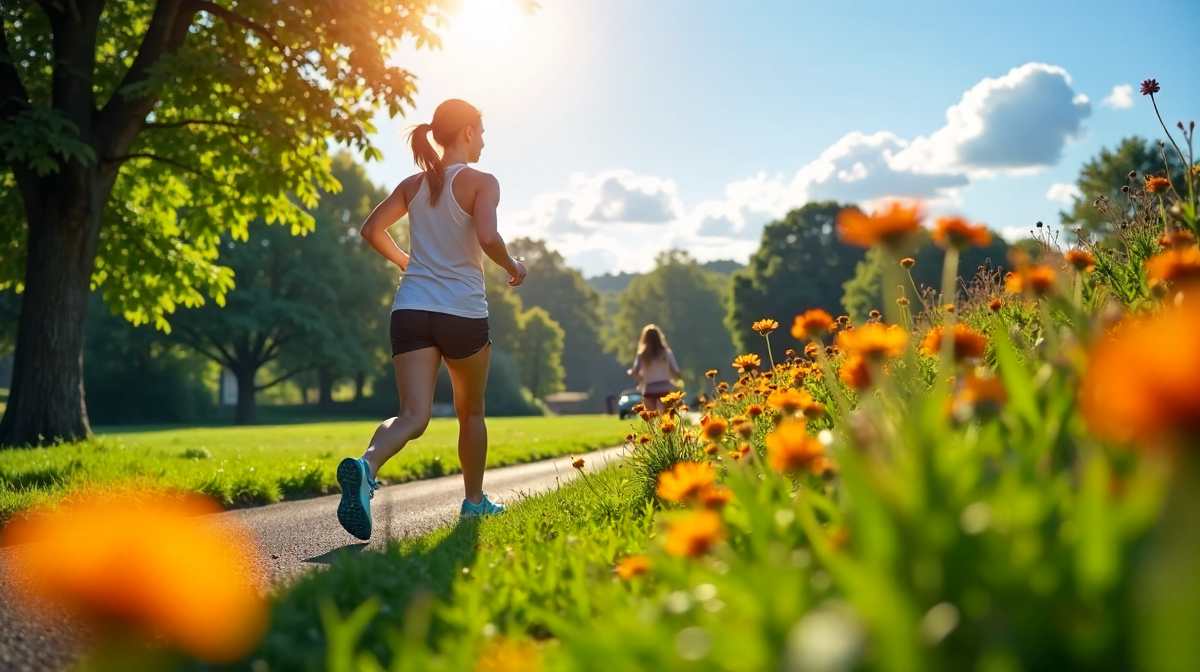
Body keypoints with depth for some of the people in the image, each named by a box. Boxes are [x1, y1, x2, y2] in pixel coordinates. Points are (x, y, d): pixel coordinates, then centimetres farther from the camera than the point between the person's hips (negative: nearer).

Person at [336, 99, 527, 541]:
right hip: (463, 312, -4)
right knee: (471, 412, 18)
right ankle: (474, 500, 30)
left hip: (411, 309, 4)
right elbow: (488, 238, -20)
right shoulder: (481, 183, -4)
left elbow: (372, 230, 12)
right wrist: (513, 267, -1)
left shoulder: (413, 185, 12)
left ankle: (366, 466, -36)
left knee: (413, 416, -5)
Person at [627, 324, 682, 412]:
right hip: (664, 389, 0)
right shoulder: (666, 352, -1)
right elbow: (676, 372, -3)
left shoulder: (642, 355, -3)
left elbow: (634, 373, -8)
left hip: (649, 391, 0)